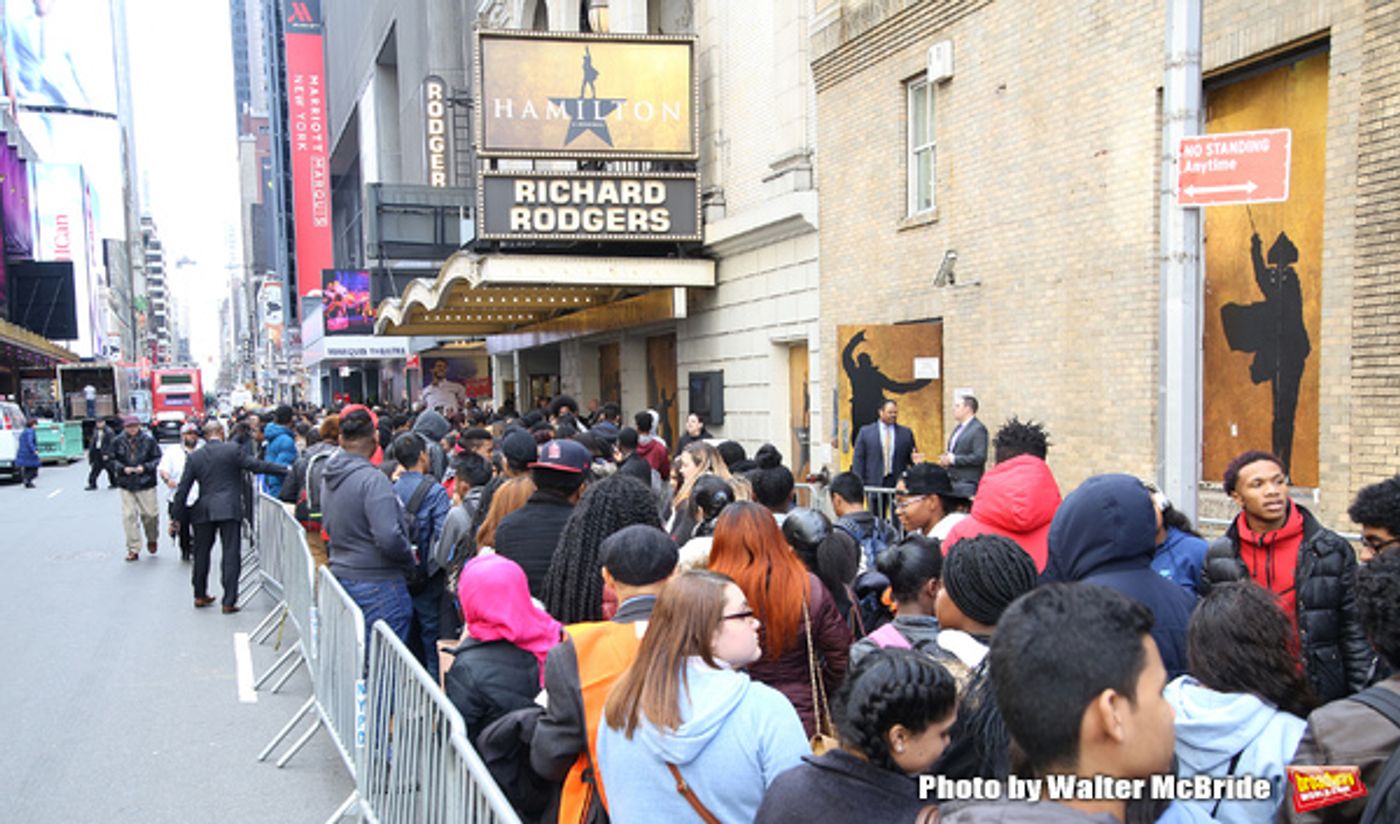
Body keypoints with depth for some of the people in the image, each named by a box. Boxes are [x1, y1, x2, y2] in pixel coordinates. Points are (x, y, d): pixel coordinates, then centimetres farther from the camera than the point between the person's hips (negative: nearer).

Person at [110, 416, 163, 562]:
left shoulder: (148, 440, -4)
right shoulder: (118, 441, -1)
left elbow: (158, 458, 1)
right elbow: (112, 460, 8)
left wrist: (145, 467, -13)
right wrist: (123, 469, -10)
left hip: (146, 484, -1)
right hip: (126, 485, 1)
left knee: (150, 514, 3)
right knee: (129, 516, -2)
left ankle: (151, 540, 33)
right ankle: (133, 549, 6)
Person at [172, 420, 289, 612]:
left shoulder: (194, 457, 6)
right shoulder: (233, 450, -4)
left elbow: (182, 490, 7)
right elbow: (256, 465, -11)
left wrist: (176, 518, 11)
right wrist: (285, 470, -6)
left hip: (203, 511, 4)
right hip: (229, 510, -4)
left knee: (201, 553, 19)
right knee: (231, 555, -2)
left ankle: (200, 596, 30)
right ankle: (229, 602, -3)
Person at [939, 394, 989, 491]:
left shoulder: (978, 429, -10)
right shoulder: (958, 428, 18)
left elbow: (979, 457, -18)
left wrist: (954, 459, -18)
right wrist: (945, 459, 4)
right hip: (952, 480, 8)